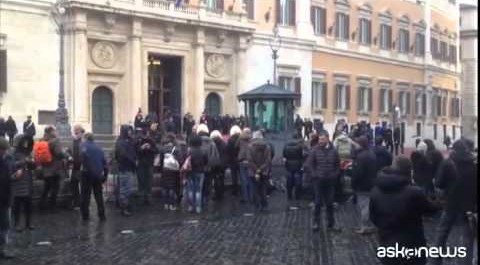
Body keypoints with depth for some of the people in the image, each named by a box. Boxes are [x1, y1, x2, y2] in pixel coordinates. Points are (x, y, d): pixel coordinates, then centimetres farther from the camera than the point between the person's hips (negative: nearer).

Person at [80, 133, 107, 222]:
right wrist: (105, 175, 18)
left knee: (85, 195, 6)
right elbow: (104, 162, 13)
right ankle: (102, 216, 12)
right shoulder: (99, 148, 17)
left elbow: (83, 154, -23)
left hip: (88, 174, -4)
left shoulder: (84, 145, 2)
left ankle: (85, 215, 8)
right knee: (99, 195, 13)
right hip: (98, 175, 4)